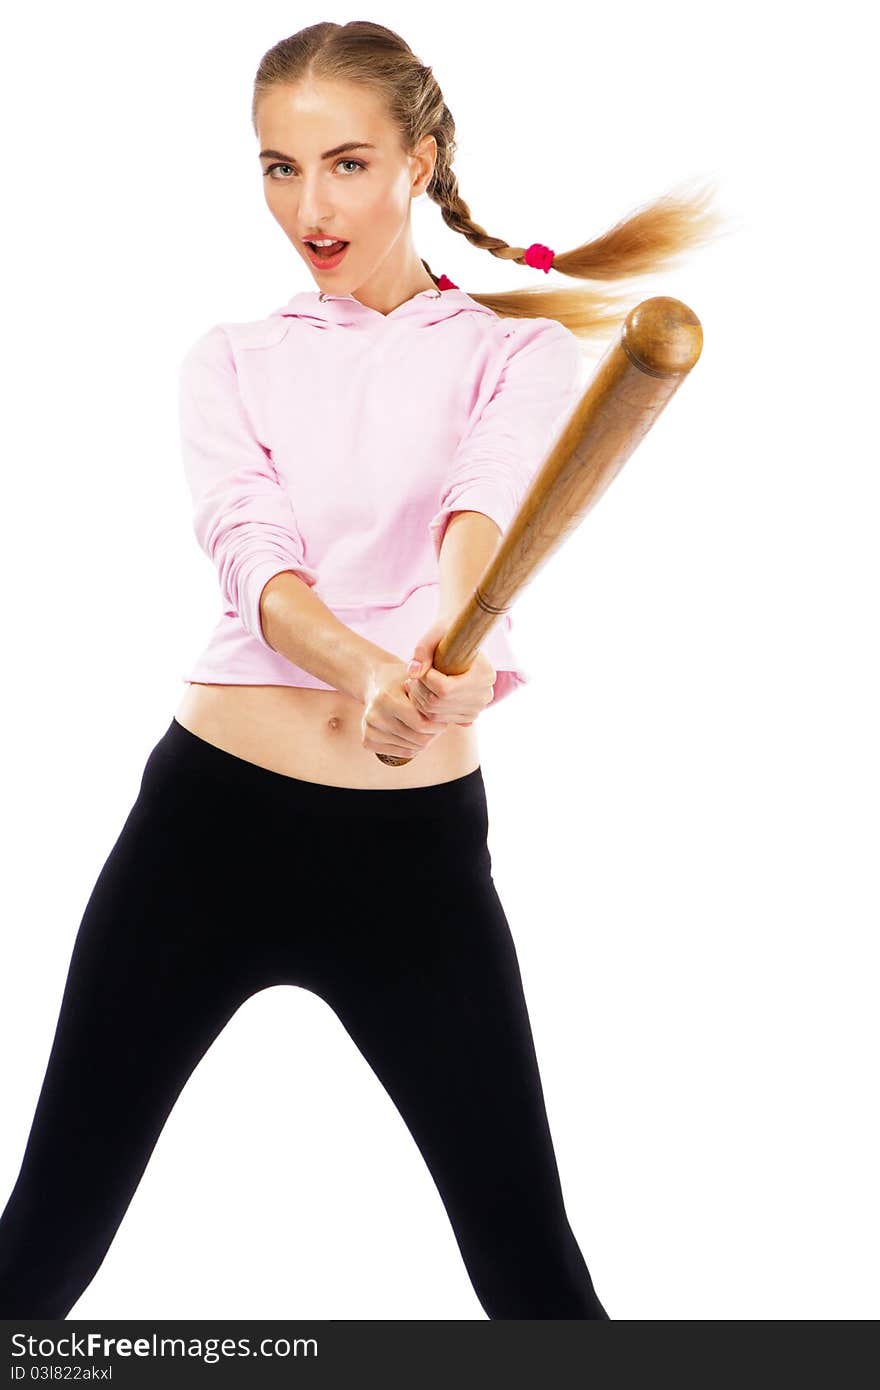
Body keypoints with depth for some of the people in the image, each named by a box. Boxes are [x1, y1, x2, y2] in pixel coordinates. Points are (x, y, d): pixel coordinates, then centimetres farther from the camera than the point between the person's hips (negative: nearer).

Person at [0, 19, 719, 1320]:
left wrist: (452, 645, -43)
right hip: (208, 813, 2)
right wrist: (365, 673, -33)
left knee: (532, 1267, 1)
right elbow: (253, 558, -10)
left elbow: (486, 510, -19)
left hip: (416, 842, -1)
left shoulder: (517, 348, 5)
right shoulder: (233, 360, 10)